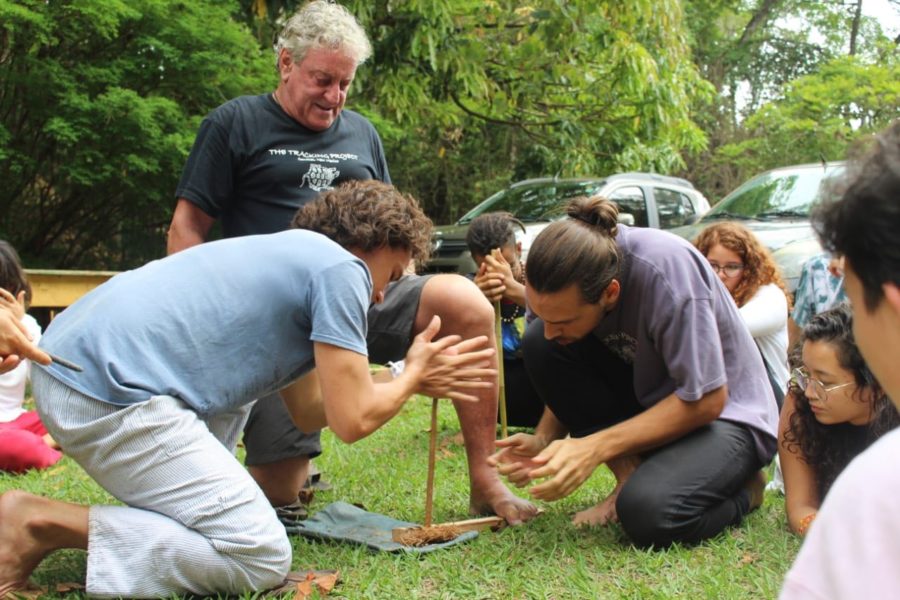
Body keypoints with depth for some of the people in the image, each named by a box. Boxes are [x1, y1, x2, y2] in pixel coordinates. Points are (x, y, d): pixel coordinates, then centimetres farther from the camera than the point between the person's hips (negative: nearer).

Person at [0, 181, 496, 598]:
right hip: (110, 390, -11)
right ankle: (41, 523, -11)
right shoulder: (342, 269, -2)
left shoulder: (294, 255, 26)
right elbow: (352, 420, -7)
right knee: (261, 559, -8)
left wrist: (412, 381, 29)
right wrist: (413, 375, 13)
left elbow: (307, 409, 27)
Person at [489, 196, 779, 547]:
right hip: (650, 398, 6)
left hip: (726, 414, -6)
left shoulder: (665, 268, -33)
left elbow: (707, 400, -27)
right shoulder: (567, 273, -16)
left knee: (649, 514, -34)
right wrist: (542, 441, -17)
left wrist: (594, 447, -30)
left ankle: (741, 489, 1)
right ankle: (630, 477, -7)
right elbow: (569, 379, 1)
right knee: (538, 346, -17)